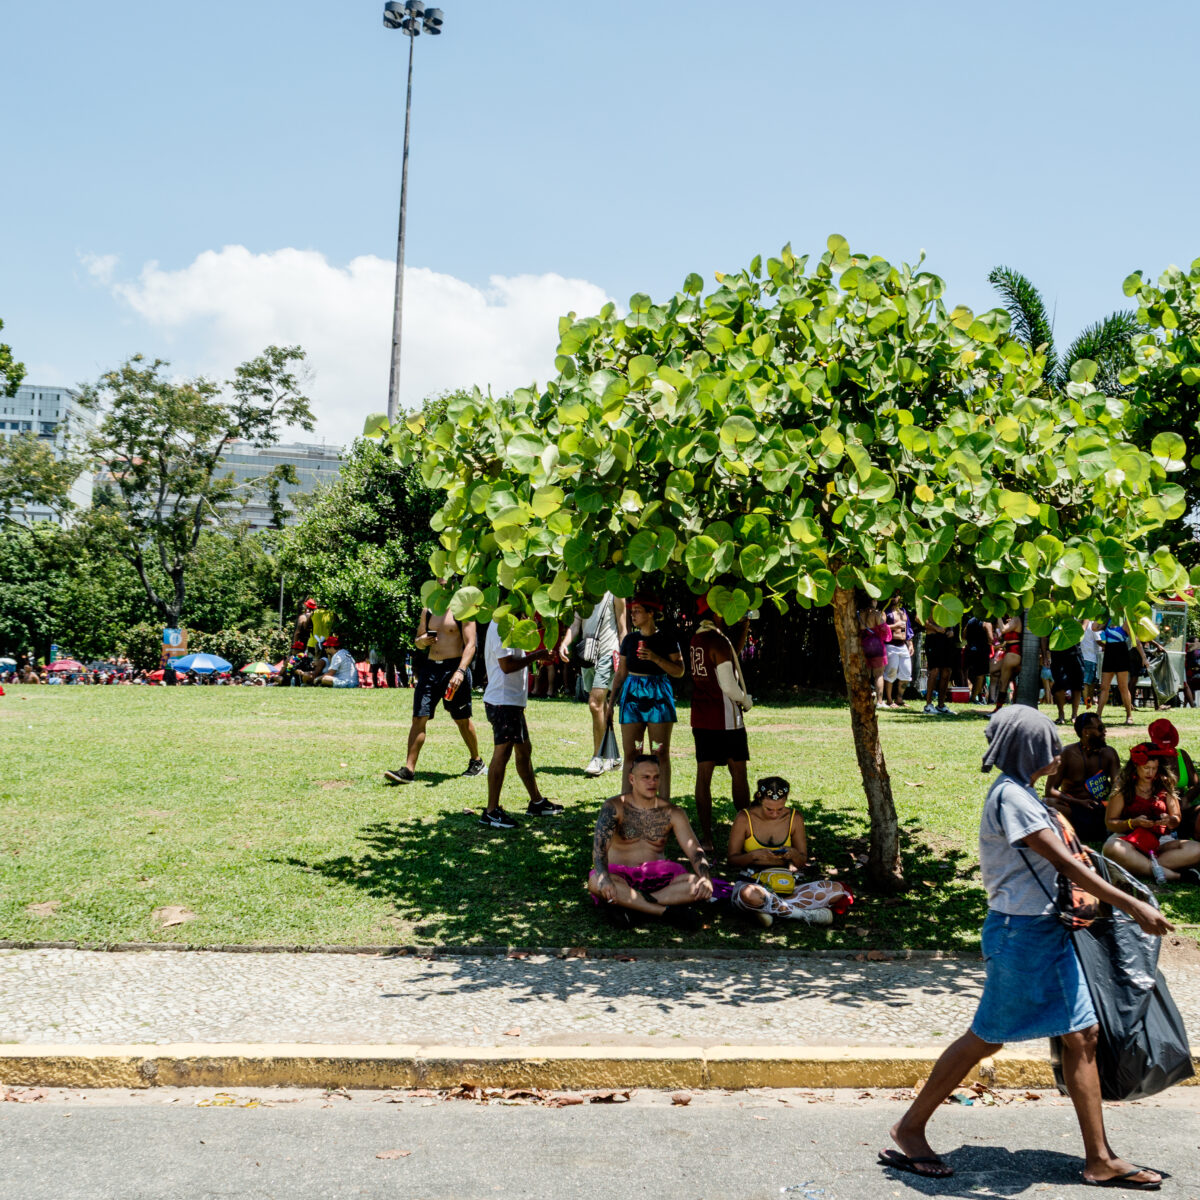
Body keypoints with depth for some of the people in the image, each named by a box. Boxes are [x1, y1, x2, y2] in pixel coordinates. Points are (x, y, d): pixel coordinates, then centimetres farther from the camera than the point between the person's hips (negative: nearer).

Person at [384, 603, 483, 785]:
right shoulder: (427, 611, 13)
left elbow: (470, 644, -12)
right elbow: (418, 643, 22)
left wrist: (460, 671, -26)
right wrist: (422, 641, -3)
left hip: (454, 667, -5)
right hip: (430, 668, 5)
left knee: (462, 720, 7)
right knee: (419, 718, -4)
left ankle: (476, 761, 27)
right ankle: (409, 769, -4)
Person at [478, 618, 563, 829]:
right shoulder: (501, 626, -17)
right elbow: (507, 665, -24)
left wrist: (536, 654, 14)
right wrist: (535, 656, -15)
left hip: (512, 701, 11)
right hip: (503, 702, -11)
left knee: (524, 749, 18)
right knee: (502, 753, -7)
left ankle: (536, 802, 29)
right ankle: (491, 812, -1)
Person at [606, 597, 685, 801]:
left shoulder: (667, 640, 0)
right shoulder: (629, 639, 10)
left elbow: (679, 671, -6)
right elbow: (621, 673, 15)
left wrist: (655, 658, -18)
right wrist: (610, 702, 11)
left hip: (659, 698, -3)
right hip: (632, 696, 3)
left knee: (661, 754, -1)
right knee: (630, 753, 1)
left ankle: (665, 804, 4)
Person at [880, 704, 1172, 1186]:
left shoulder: (1023, 794, 13)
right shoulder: (1010, 795, -19)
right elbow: (1065, 864, -21)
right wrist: (1132, 906, -19)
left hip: (1046, 930, 10)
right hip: (1021, 933, -10)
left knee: (1082, 1034, 10)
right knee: (986, 1038, 1)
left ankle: (1100, 1159, 19)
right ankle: (909, 1129, 14)